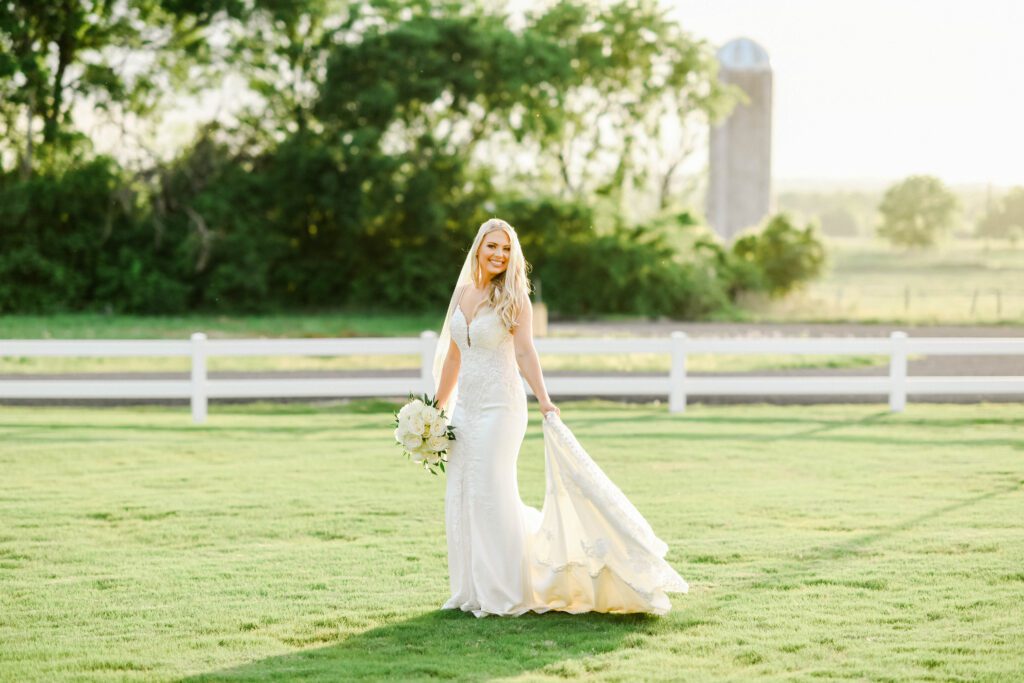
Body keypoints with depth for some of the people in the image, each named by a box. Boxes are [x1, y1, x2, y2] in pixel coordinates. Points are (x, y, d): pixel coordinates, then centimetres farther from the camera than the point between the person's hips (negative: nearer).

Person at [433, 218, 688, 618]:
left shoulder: (513, 298, -6)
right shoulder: (462, 292, 10)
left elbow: (524, 352, -15)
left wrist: (544, 402, -26)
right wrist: (437, 406, 17)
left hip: (500, 406, -6)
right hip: (465, 406, 6)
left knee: (491, 492, -7)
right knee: (460, 495, 5)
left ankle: (503, 593, 0)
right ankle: (470, 590, 15)